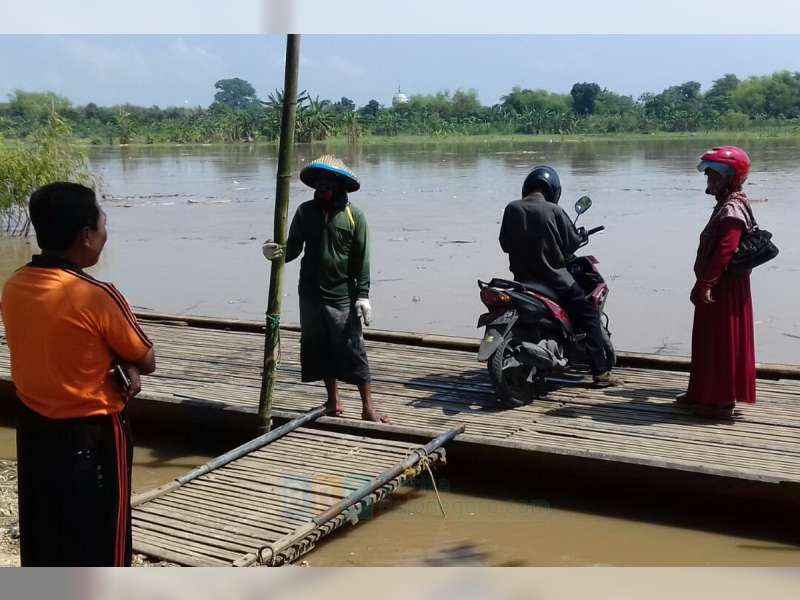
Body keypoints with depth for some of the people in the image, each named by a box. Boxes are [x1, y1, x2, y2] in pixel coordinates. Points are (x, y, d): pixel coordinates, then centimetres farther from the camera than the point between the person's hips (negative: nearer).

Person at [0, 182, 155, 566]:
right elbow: (147, 361, -11)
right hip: (91, 437, -7)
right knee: (99, 539, 8)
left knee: (41, 532, 19)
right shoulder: (97, 297, -23)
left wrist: (116, 366, -4)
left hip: (34, 429, 7)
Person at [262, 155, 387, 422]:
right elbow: (294, 247, 6)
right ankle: (333, 400, 26)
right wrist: (276, 253, -16)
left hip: (342, 297, -3)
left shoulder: (354, 215, -4)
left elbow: (361, 259, -5)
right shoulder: (305, 211, 4)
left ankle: (368, 407, 3)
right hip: (311, 295, 4)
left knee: (353, 350, -3)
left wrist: (362, 295, -9)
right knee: (320, 350, 11)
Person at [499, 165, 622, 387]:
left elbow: (505, 244, 5)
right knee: (588, 314, 7)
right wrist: (581, 235, 15)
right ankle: (600, 372, 3)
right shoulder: (553, 211, -12)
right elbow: (572, 243, -6)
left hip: (522, 279, 4)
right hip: (553, 278, -4)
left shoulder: (512, 209, -2)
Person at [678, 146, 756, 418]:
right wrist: (704, 283, 17)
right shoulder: (726, 205, 14)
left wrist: (705, 283, -28)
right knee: (708, 342, 17)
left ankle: (722, 400, 6)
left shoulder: (732, 209, -19)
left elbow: (724, 251, -28)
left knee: (722, 344, -2)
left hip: (724, 289, -10)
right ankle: (704, 393, 28)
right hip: (718, 286, 10)